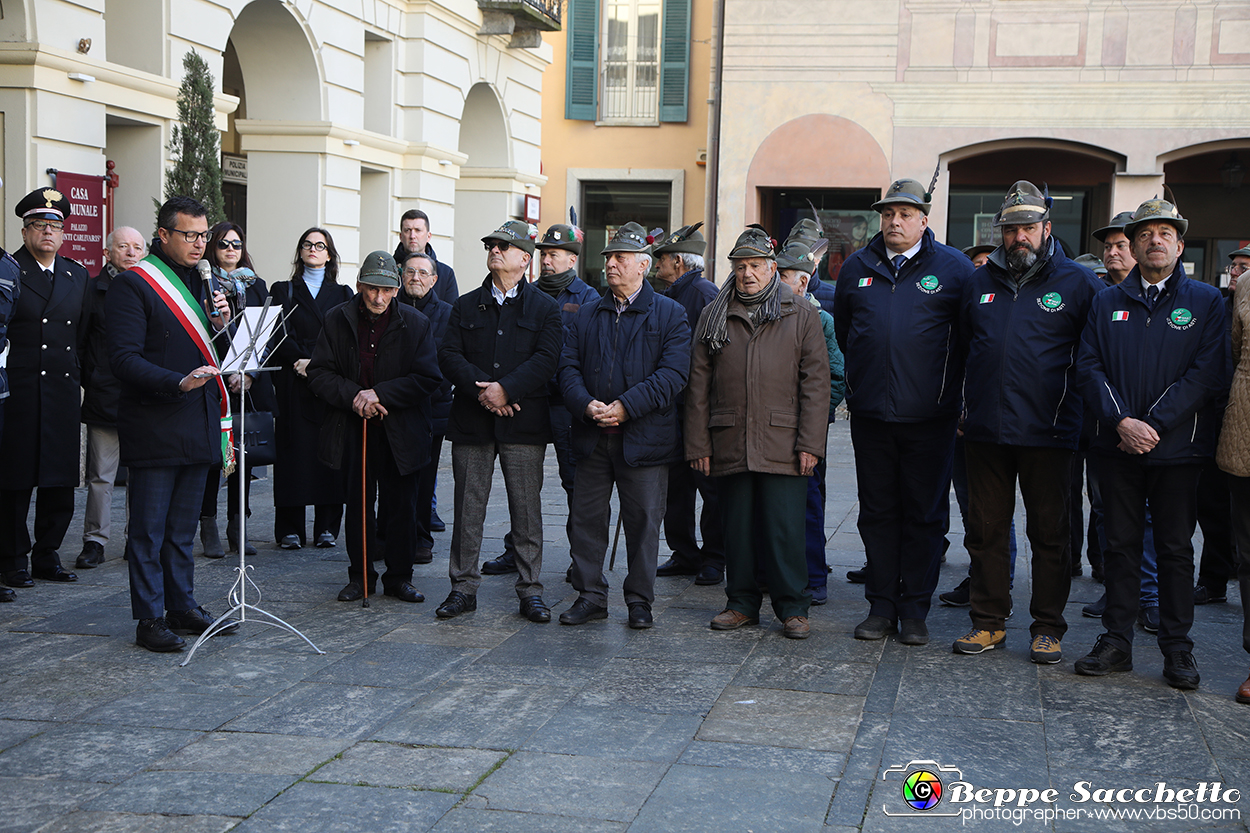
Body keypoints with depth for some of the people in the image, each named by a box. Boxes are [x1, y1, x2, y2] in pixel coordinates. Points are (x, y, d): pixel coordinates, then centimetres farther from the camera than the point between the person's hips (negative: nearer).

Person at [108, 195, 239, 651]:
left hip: (198, 426, 7)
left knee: (182, 529, 15)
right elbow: (125, 359, -16)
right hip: (153, 429, -7)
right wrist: (177, 383, -28)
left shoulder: (203, 283, 15)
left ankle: (183, 607, 24)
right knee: (149, 529, 0)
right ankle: (150, 618, 8)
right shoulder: (133, 284, -7)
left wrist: (220, 327, -3)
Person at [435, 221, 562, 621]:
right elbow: (448, 355, 1)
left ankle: (530, 591, 10)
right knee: (468, 506, 5)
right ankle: (463, 586, 15)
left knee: (526, 509, 1)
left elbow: (546, 359, -7)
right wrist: (481, 390, -14)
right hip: (471, 422, 2)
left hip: (523, 423, -2)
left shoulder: (545, 308, 5)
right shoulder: (466, 305, 13)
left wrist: (506, 389, -18)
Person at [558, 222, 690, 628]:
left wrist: (625, 406, -18)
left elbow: (673, 373, -10)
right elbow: (568, 366, 7)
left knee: (643, 522, 3)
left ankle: (639, 599, 16)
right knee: (585, 518, 6)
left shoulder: (669, 314, 1)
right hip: (592, 437, 4)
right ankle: (590, 595, 18)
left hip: (644, 438, -4)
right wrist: (586, 405, -13)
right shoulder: (587, 315, 14)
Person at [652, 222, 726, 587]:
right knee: (674, 485, 11)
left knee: (709, 486, 0)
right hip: (672, 408, 9)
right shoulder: (669, 295, 17)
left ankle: (713, 559, 8)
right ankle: (683, 554, 20)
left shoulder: (704, 293, -10)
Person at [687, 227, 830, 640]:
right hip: (730, 445, 2)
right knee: (736, 527, 8)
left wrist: (810, 443, -7)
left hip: (783, 446, -2)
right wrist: (698, 444, 4)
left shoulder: (801, 316, 6)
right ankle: (742, 603, 20)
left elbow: (815, 382, 1)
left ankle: (793, 608, 9)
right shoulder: (712, 317, 12)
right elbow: (698, 384, 10)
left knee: (785, 529, -2)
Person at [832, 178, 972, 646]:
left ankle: (914, 611, 12)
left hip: (930, 416, -3)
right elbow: (842, 330, 23)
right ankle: (881, 606, 16)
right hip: (870, 414, 3)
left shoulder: (953, 268, -2)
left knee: (925, 514, 3)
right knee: (877, 512, 8)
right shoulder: (857, 268, 9)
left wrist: (949, 385, 3)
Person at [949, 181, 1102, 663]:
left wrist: (1072, 408, -3)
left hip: (1047, 433, -3)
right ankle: (989, 622, 20)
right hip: (984, 431, 4)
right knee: (986, 530, 8)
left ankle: (1047, 627, 16)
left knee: (1049, 533, 5)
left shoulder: (1077, 283, 0)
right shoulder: (980, 282, 12)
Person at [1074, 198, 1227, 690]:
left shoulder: (1205, 302, 3)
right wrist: (1122, 421, -13)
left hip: (1177, 448, -2)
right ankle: (1116, 641, 15)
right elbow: (1089, 368, 2)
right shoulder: (1107, 303, 10)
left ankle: (1177, 649, 13)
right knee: (1120, 544, 7)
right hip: (1118, 447, 2)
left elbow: (1206, 373, -7)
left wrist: (1152, 426, -14)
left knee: (1175, 549, 5)